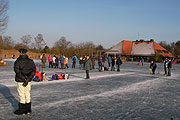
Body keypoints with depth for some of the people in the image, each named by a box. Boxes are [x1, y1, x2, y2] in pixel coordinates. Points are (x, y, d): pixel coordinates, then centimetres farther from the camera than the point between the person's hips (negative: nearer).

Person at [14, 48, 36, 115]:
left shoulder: (18, 61, -9)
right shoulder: (30, 61, 5)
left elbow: (17, 71, -18)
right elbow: (33, 71, -2)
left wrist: (24, 78, -16)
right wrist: (28, 79, -8)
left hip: (20, 81, -5)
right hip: (28, 81, 5)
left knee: (21, 95, 2)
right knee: (27, 94, 13)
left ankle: (22, 110, 9)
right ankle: (28, 109, 20)